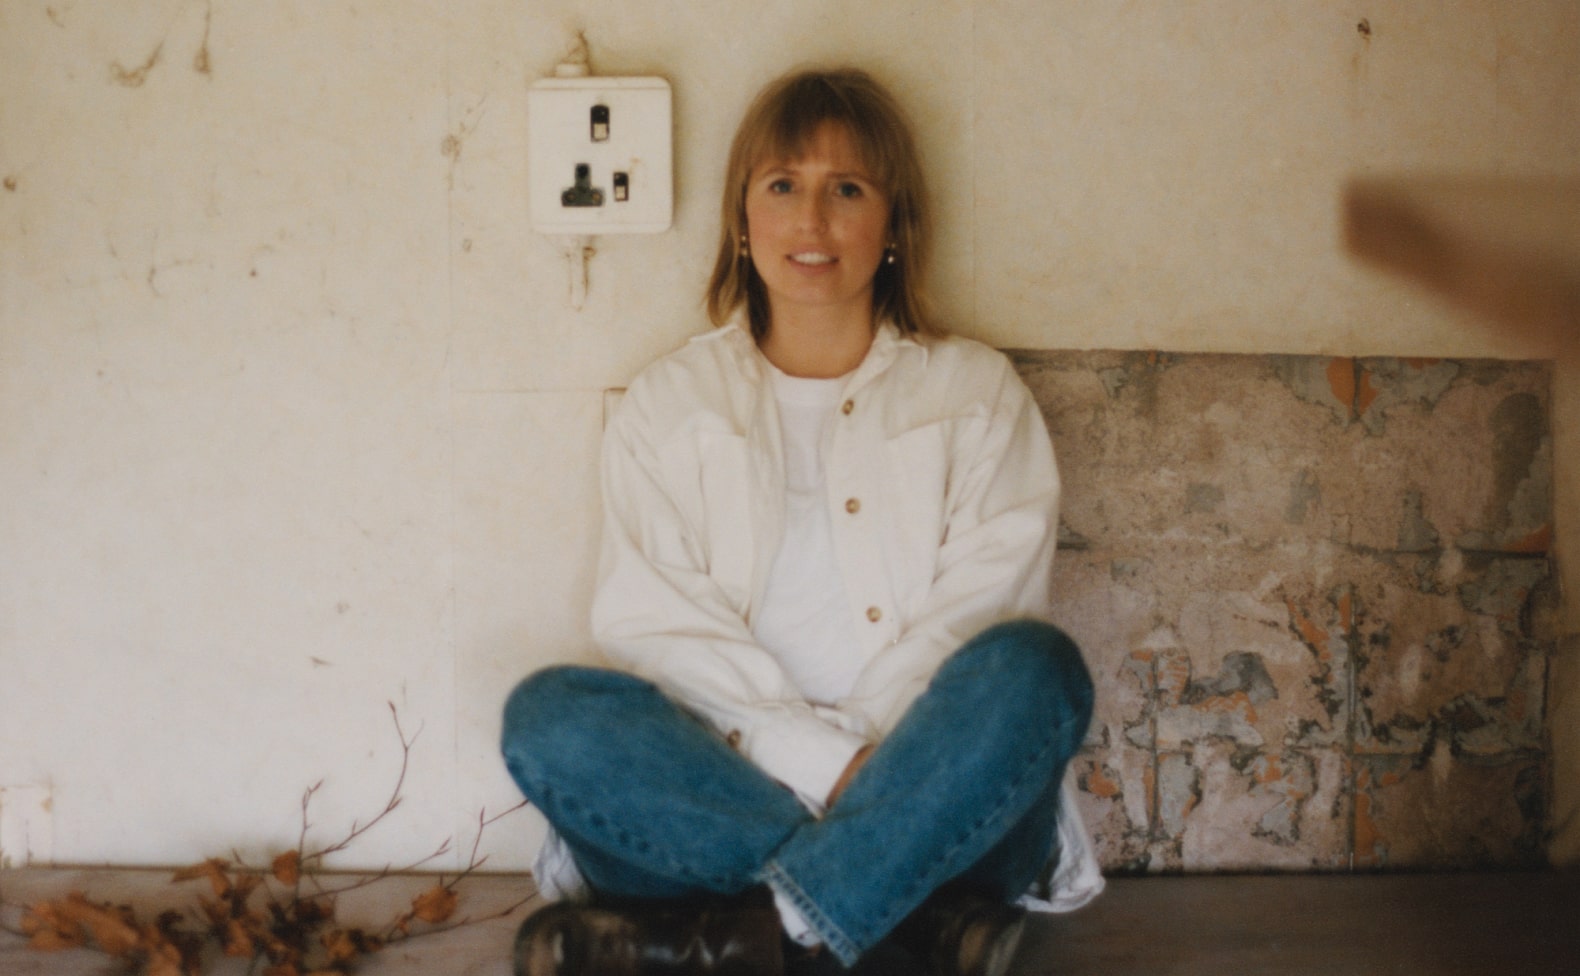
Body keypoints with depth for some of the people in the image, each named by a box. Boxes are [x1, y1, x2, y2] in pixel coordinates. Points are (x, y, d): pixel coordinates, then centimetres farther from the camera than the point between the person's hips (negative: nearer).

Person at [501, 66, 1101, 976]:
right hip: (727, 785, 1)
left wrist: (869, 761, -16)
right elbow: (654, 621, 0)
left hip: (937, 809, 0)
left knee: (1034, 664, -29)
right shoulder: (670, 401, 14)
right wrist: (821, 763, -15)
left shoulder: (976, 391, 14)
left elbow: (983, 609, 0)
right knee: (551, 712, -26)